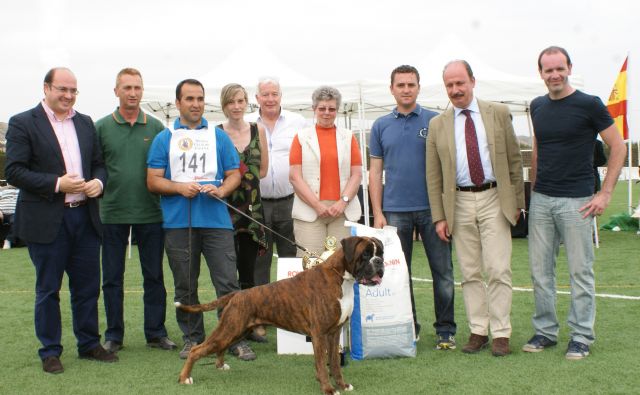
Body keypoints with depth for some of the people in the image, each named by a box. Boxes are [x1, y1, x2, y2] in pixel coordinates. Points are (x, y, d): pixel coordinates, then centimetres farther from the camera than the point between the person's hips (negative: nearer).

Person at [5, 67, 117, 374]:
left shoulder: (85, 123, 12)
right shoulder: (22, 123, -4)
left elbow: (99, 163, 17)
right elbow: (13, 171, -11)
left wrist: (98, 182, -5)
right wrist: (57, 184, -18)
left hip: (84, 216, 5)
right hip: (46, 219, -5)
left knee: (88, 287, 11)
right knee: (48, 289, 5)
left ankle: (89, 344, 25)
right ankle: (50, 351, 17)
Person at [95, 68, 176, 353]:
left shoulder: (156, 127, 5)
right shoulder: (101, 127, 2)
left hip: (150, 212, 1)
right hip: (112, 213, -1)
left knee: (154, 275, 7)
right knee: (112, 277, 7)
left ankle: (156, 332, 17)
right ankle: (113, 335, 18)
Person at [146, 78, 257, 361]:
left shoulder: (219, 137, 12)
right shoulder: (164, 139, 10)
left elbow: (234, 174, 10)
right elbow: (153, 181, 5)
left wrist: (221, 190, -11)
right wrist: (179, 188, -13)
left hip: (216, 220, 0)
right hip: (178, 222, 1)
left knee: (228, 282, -5)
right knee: (185, 286, 8)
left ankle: (236, 339, 2)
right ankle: (192, 339, 19)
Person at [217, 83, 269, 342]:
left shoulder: (257, 130, 8)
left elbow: (263, 169, 11)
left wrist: (243, 179, 0)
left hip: (252, 206, 3)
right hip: (224, 205, -2)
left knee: (248, 268, 7)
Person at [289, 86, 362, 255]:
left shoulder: (348, 137, 14)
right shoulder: (301, 137, 9)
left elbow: (357, 174, 8)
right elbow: (295, 176, 1)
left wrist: (343, 201, -7)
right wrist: (317, 205, -8)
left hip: (343, 211, 2)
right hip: (309, 211, -1)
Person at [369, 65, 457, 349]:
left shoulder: (435, 121, 3)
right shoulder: (381, 126, 8)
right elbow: (375, 171, 8)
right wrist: (377, 213, 0)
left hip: (432, 208, -1)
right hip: (395, 211, 2)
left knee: (443, 272, 1)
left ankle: (446, 330, 12)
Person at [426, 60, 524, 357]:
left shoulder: (498, 113, 4)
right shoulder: (437, 125, 6)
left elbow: (514, 160, 6)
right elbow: (433, 176, 6)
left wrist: (518, 201, 2)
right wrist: (439, 216, 1)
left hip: (494, 200, -2)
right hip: (459, 203, 2)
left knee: (498, 270, -4)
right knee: (470, 273, 6)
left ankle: (500, 333, 3)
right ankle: (478, 331, 15)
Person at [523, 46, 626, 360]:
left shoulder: (589, 105, -7)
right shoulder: (537, 107, 9)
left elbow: (618, 148, -5)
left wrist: (605, 194, -9)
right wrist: (532, 188, 15)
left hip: (576, 201, -5)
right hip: (541, 200, 5)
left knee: (580, 271, 2)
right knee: (540, 270, 8)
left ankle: (581, 337, 12)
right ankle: (545, 331, 20)